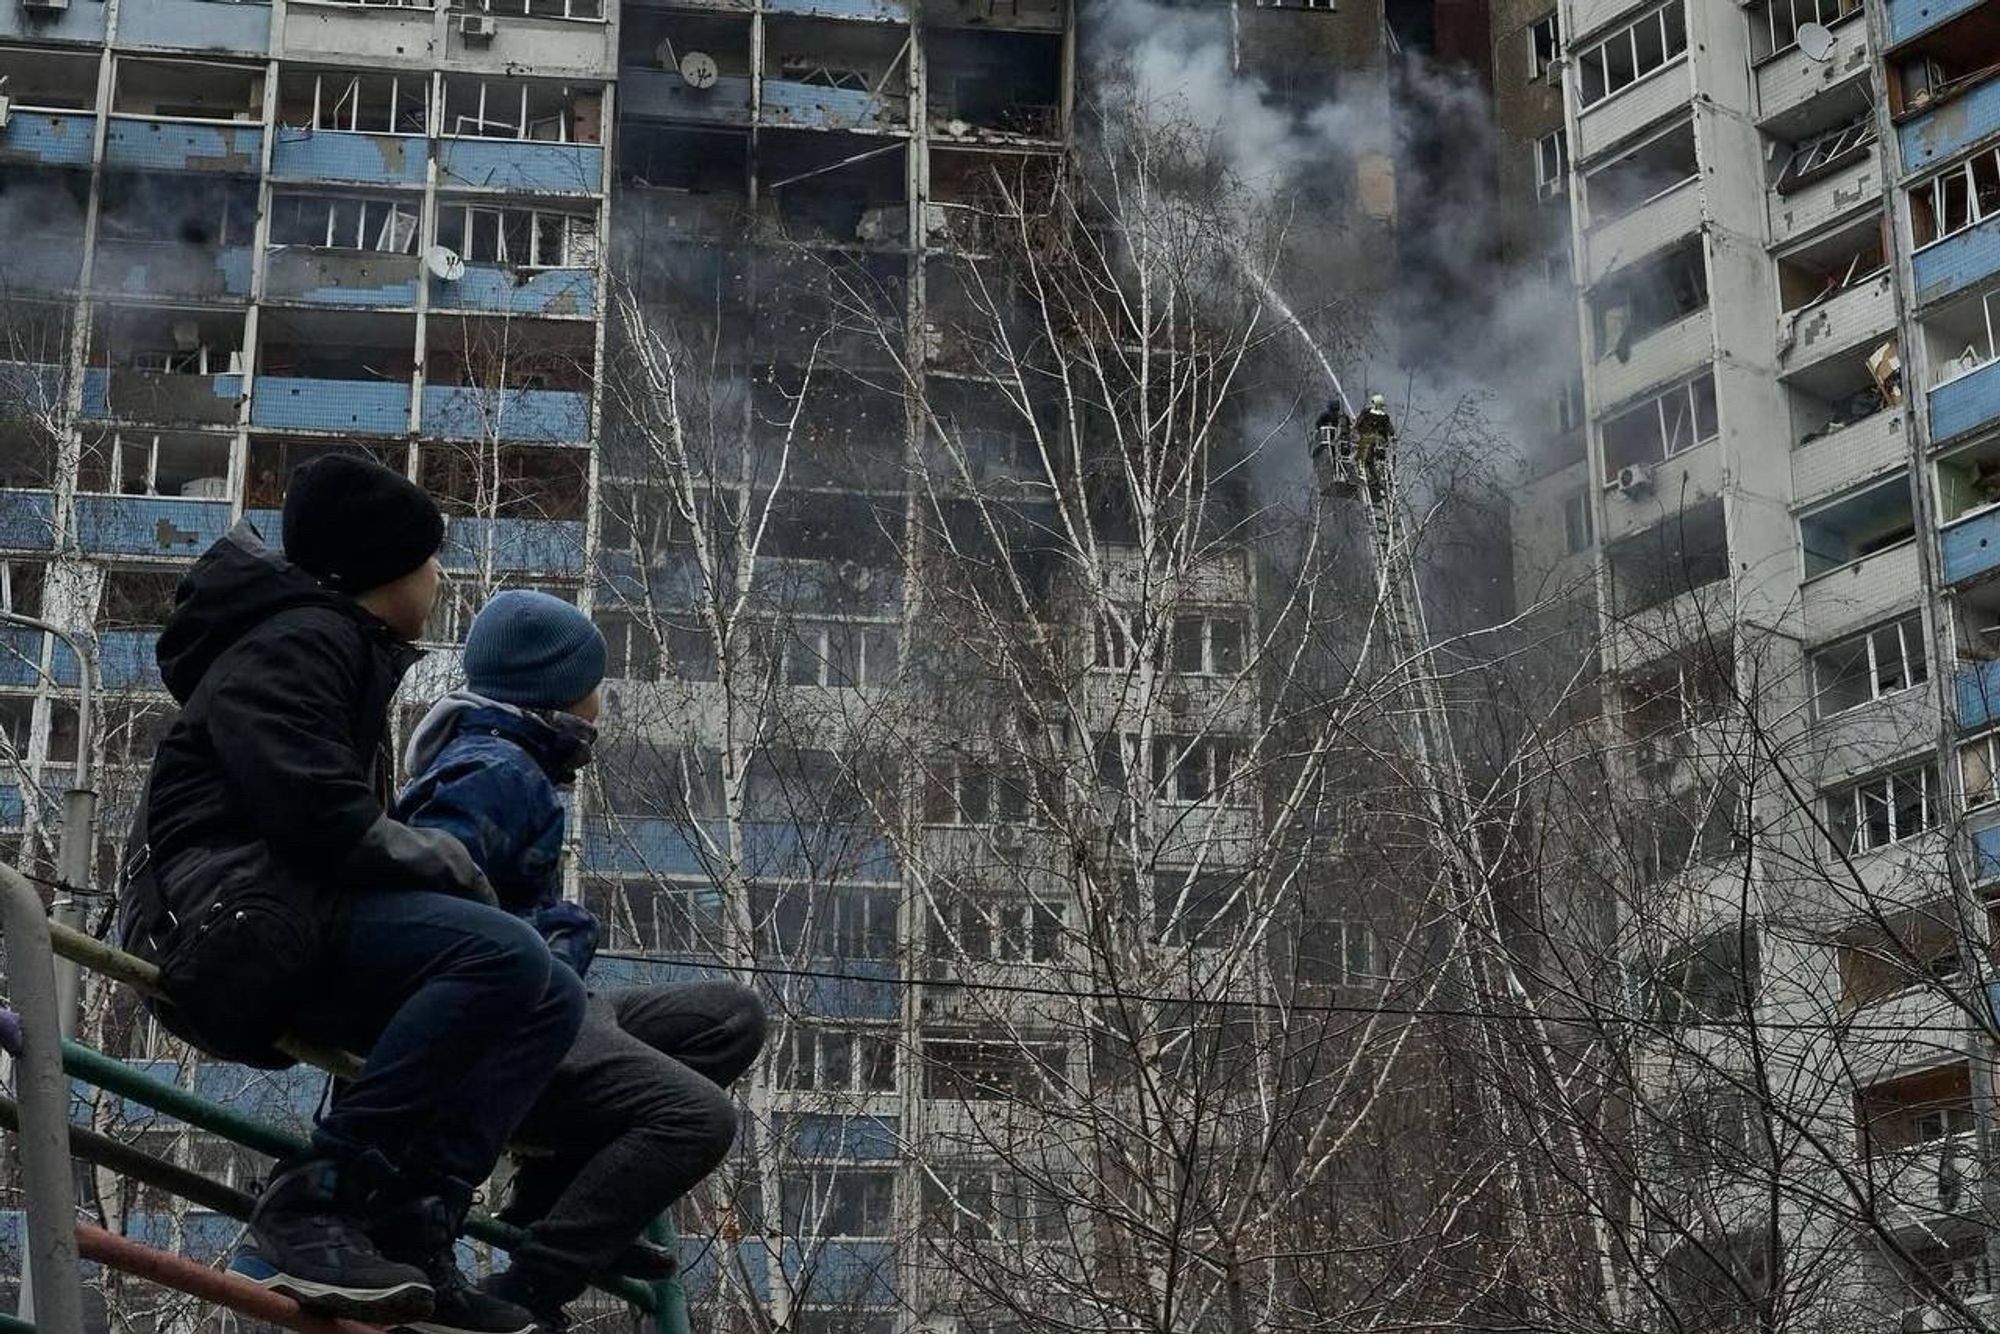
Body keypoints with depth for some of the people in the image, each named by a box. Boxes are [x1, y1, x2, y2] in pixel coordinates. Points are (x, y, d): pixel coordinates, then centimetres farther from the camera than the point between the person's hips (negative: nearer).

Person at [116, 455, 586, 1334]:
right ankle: (308, 1208, -28)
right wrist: (435, 855, -7)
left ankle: (404, 1235, -14)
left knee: (551, 998, -4)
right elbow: (310, 811, -20)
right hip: (229, 911, -10)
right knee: (501, 956, -29)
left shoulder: (346, 651, 28)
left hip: (284, 928, 10)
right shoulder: (301, 639, -6)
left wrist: (431, 859, 5)